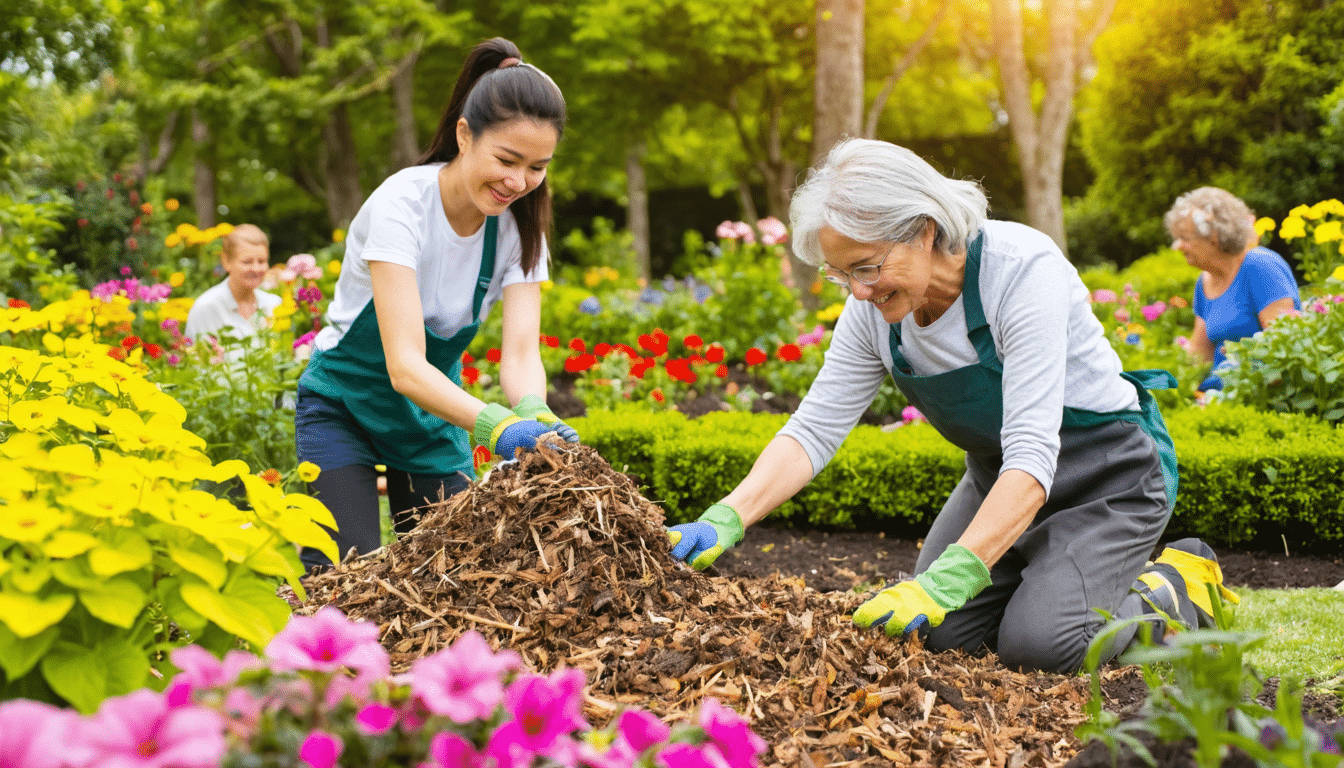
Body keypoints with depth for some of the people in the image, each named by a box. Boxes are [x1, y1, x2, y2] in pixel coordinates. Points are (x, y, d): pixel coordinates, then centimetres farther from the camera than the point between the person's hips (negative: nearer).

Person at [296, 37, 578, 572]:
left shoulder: (519, 226, -13)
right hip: (345, 404, -5)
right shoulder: (403, 203, -29)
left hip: (433, 412, 5)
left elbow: (521, 352, -22)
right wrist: (495, 424, -54)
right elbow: (405, 364, -38)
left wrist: (535, 416, -45)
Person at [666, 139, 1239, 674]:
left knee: (1038, 643, -22)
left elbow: (1032, 456, -37)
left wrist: (949, 579, -47)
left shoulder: (1024, 268, -31)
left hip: (1106, 472, -6)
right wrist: (726, 519, -28)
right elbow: (814, 429, -10)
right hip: (999, 475, 6)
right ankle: (1052, 574, 18)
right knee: (941, 634, -8)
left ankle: (1175, 589, 6)